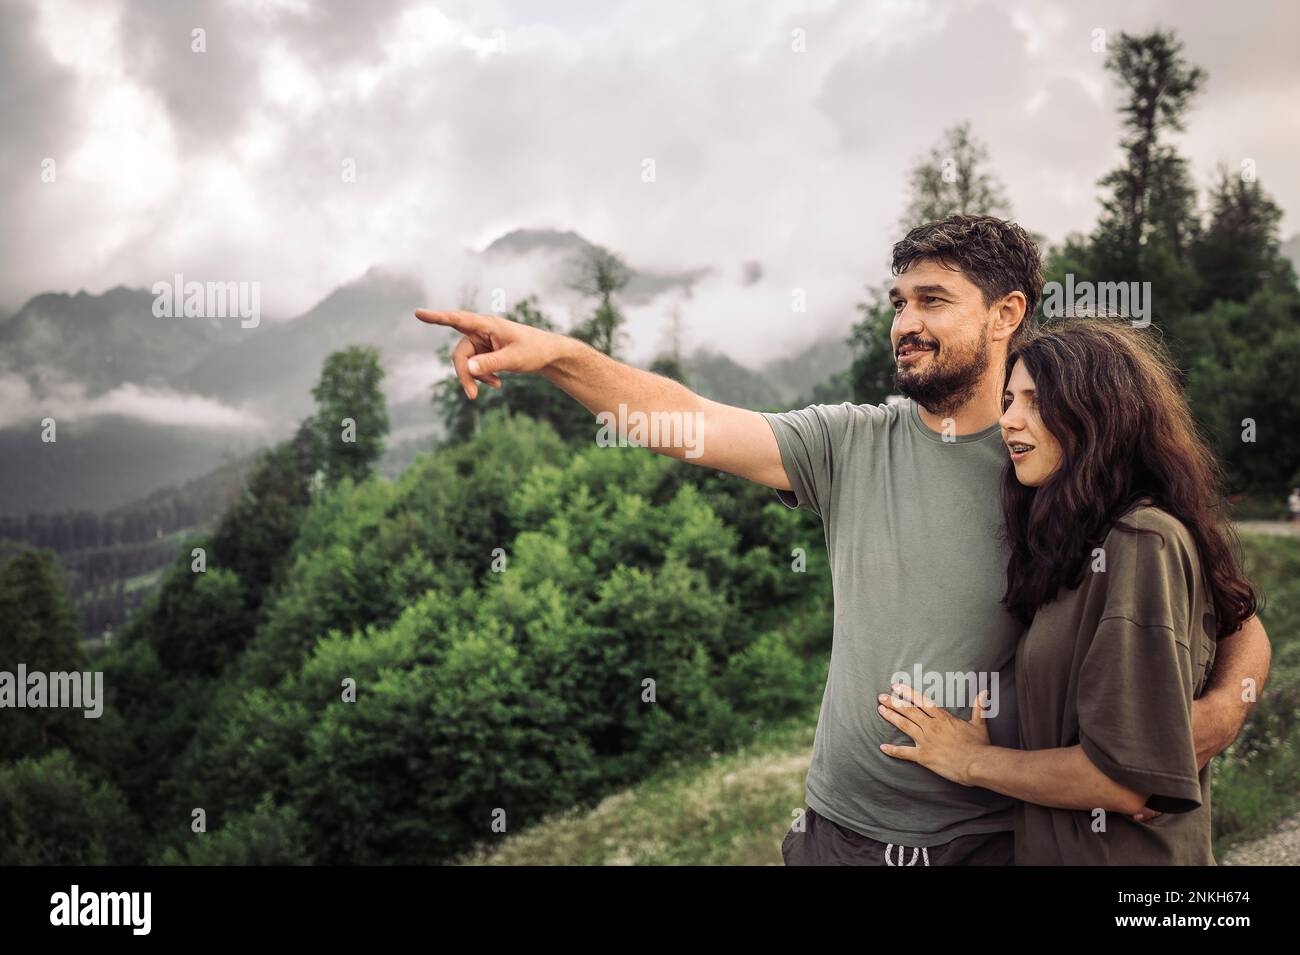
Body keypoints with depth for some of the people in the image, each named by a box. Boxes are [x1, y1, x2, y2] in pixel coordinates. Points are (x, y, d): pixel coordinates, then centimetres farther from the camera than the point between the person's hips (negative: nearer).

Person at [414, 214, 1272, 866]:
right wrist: (557, 354, -25)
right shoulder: (850, 444, 1)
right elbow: (692, 422, -11)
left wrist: (1220, 707, -22)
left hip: (993, 838, -2)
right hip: (842, 828, 2)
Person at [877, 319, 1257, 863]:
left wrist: (974, 762, -11)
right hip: (1054, 847, 8)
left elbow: (1126, 779, -24)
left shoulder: (1143, 543, -19)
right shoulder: (1082, 544, 9)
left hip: (1123, 854, -8)